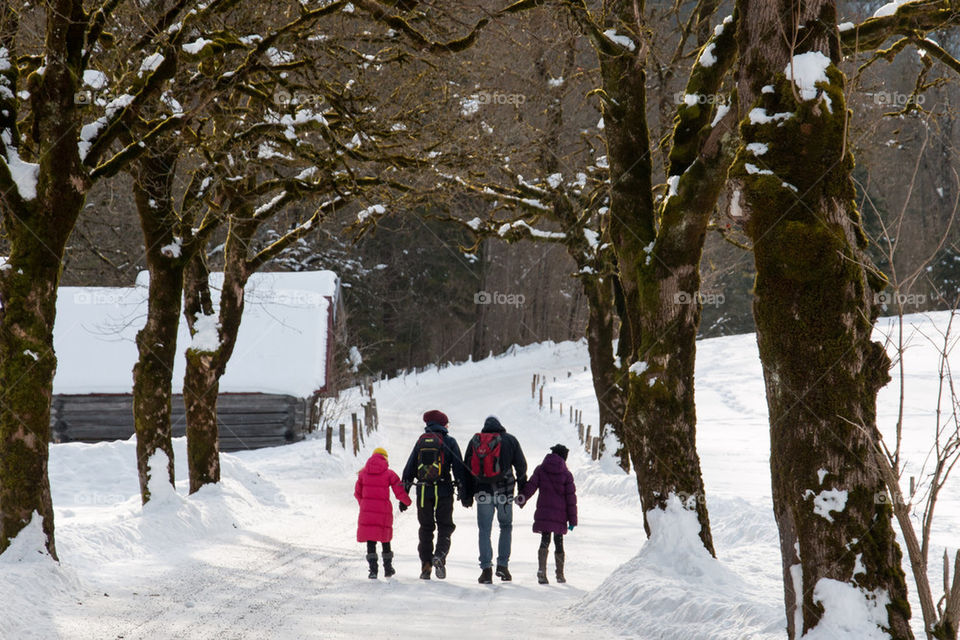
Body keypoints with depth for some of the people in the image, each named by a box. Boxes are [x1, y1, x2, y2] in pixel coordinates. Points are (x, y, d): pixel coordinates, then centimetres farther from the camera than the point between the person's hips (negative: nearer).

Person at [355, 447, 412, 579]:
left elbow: (357, 493, 12)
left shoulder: (363, 473, 4)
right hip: (384, 511, 0)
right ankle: (388, 568, 24)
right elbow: (400, 492, -3)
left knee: (370, 540, 3)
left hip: (366, 510, 1)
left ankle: (373, 569, -6)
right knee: (385, 539, 15)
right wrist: (407, 502, 17)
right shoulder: (389, 473, -2)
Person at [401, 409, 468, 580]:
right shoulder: (449, 441, 1)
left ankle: (426, 565, 7)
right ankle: (439, 556, -17)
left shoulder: (421, 441, 9)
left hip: (423, 491, 2)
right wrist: (463, 491, 2)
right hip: (443, 490, -2)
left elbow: (410, 467, 10)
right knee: (445, 526, 7)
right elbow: (458, 468, -2)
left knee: (426, 528, 11)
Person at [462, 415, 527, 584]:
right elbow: (521, 466, 5)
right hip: (504, 492, -1)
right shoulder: (510, 440, 4)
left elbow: (467, 468, 8)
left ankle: (486, 568, -4)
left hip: (482, 492, 1)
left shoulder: (474, 441, 8)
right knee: (506, 527, 16)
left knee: (484, 531, 5)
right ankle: (502, 565, 8)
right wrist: (523, 489, 14)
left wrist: (467, 494, 12)